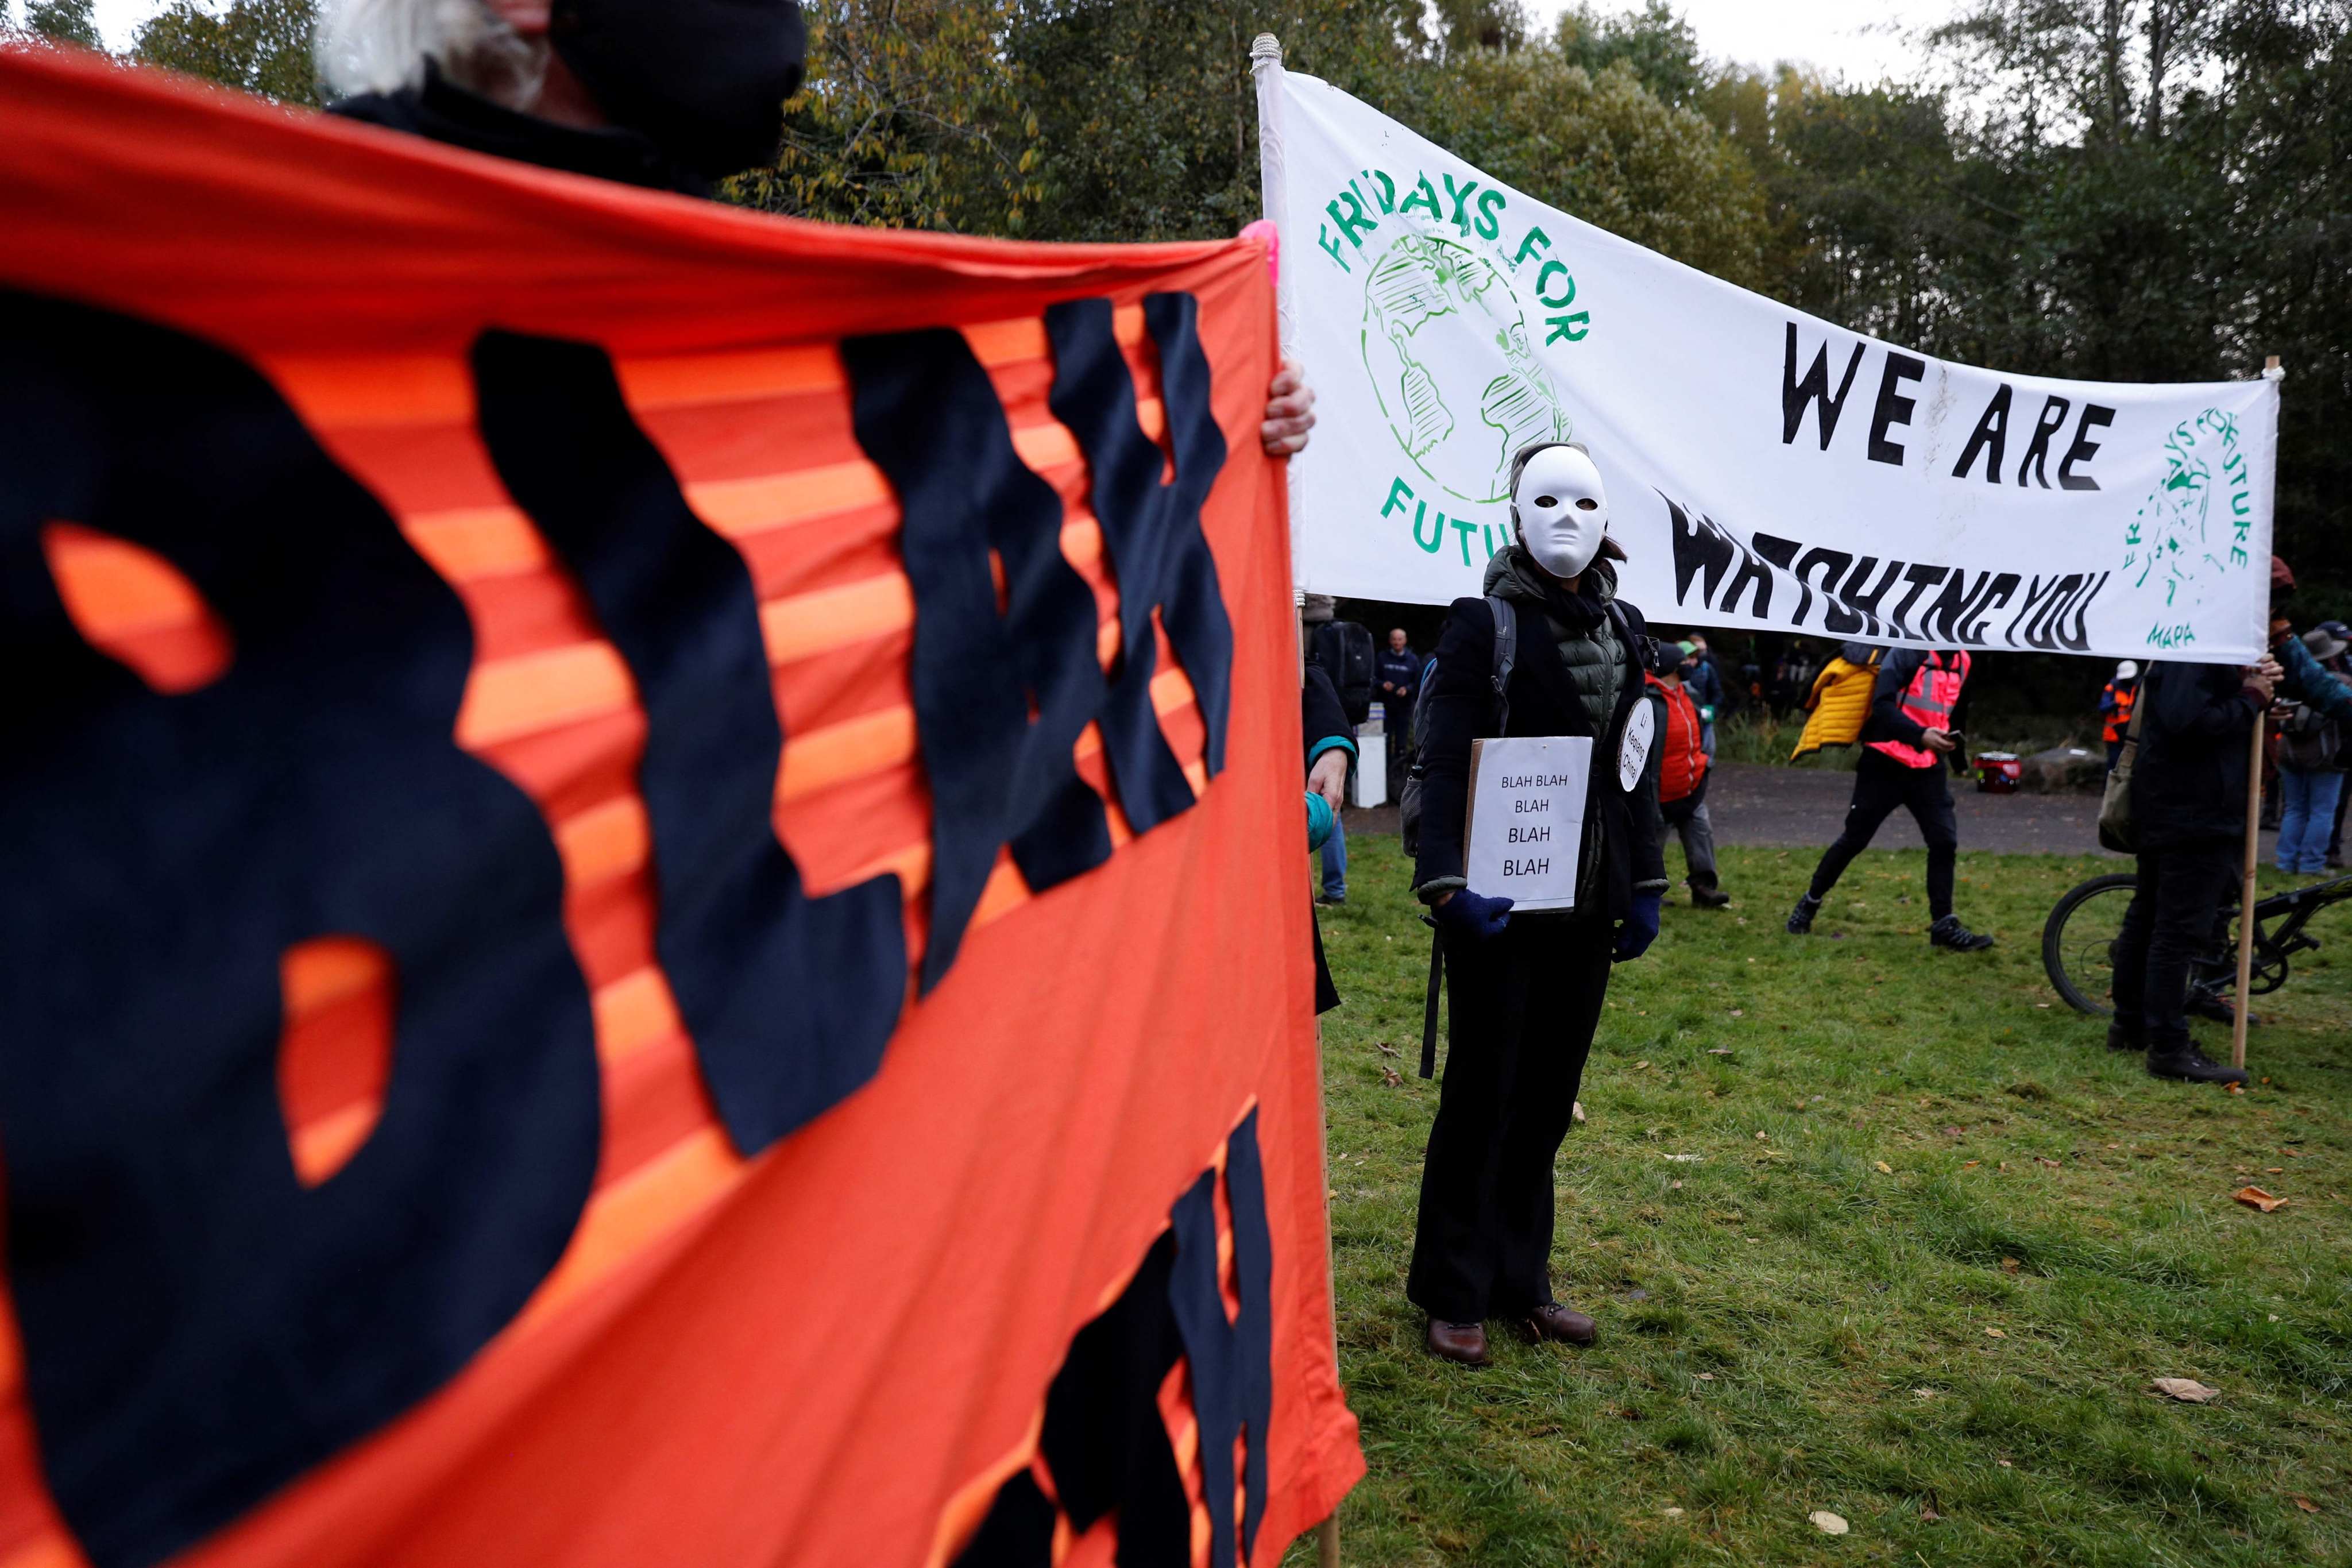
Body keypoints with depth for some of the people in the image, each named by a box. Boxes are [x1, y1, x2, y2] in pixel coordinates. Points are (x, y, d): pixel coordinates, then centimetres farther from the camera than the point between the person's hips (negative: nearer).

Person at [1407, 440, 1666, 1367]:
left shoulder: (1621, 627, 10)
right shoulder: (1486, 622, -8)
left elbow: (1635, 766, 14)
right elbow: (1445, 763, -15)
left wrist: (1646, 886, 11)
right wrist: (1446, 882, -26)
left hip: (1587, 901, 6)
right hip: (1499, 899, -5)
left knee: (1549, 1094, 12)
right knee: (1484, 1092, 3)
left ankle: (1521, 1280, 26)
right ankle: (1453, 1292, 17)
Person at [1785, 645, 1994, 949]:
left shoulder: (1962, 663, 9)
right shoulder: (1908, 653, -12)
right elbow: (1882, 704, -23)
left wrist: (1946, 740, 13)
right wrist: (1920, 735, -32)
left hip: (1928, 768, 6)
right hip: (1886, 764, -6)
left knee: (1945, 842, -3)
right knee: (1854, 839, 3)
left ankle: (1943, 926, 5)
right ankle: (1810, 902, 20)